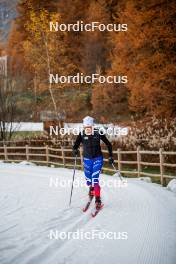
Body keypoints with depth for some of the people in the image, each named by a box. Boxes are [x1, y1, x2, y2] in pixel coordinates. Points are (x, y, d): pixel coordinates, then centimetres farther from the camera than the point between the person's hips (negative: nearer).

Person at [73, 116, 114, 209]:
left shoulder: (98, 133, -14)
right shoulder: (81, 135, -10)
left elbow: (108, 144, -3)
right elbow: (75, 145, -8)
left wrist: (110, 156, -6)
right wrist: (75, 150, -31)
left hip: (97, 159, -3)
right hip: (87, 159, 3)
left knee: (95, 179, -16)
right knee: (88, 180, 12)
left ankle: (98, 200, -8)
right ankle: (91, 189, 46)